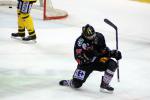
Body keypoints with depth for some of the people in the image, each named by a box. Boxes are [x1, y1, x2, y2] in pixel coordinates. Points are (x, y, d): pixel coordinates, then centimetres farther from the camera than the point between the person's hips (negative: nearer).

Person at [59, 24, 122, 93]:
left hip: (98, 61, 4)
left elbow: (104, 50, 5)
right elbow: (78, 57, -22)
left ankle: (104, 85, -7)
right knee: (77, 84, -14)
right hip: (86, 63, -4)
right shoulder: (80, 41, -23)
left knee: (112, 64, -22)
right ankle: (69, 82, 26)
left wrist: (113, 53, -11)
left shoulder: (99, 37, -9)